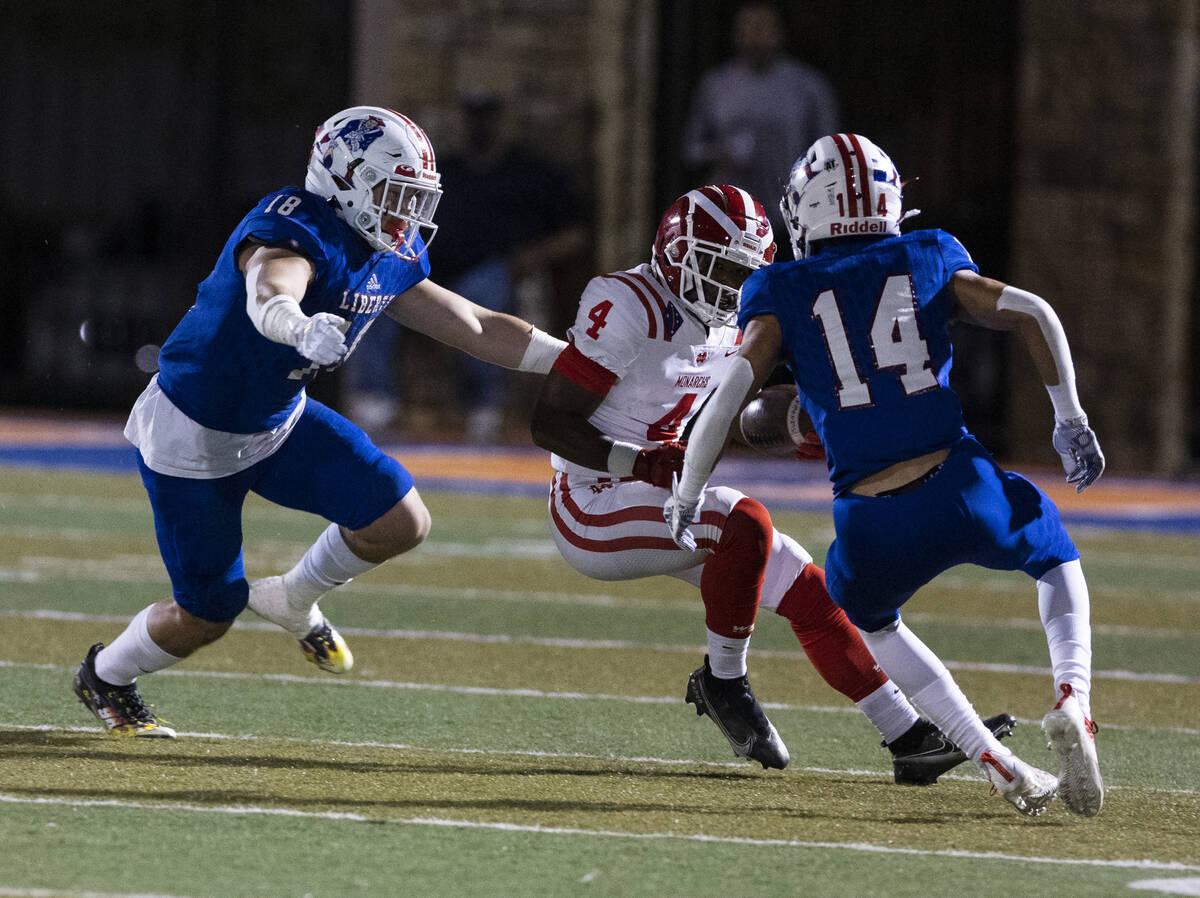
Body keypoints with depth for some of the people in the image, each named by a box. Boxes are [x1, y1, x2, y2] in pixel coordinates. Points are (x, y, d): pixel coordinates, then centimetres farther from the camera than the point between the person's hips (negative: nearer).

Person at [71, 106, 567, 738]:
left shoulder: (390, 261, -3)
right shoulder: (297, 233, -30)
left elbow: (479, 329, 5)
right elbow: (267, 298, -54)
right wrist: (302, 328, -77)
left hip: (280, 422, 8)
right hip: (193, 433, -8)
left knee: (402, 523, -8)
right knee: (208, 617, 1)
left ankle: (293, 601, 21)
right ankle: (105, 677, 33)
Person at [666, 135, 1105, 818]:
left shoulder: (783, 294, 11)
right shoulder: (927, 261, 15)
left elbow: (730, 395, 1)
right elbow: (1031, 314, 6)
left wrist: (687, 497, 12)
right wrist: (1071, 421, 14)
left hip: (871, 526, 0)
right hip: (961, 489, 0)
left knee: (873, 621, 33)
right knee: (1058, 560, 31)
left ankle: (997, 763, 17)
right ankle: (1072, 701, 2)